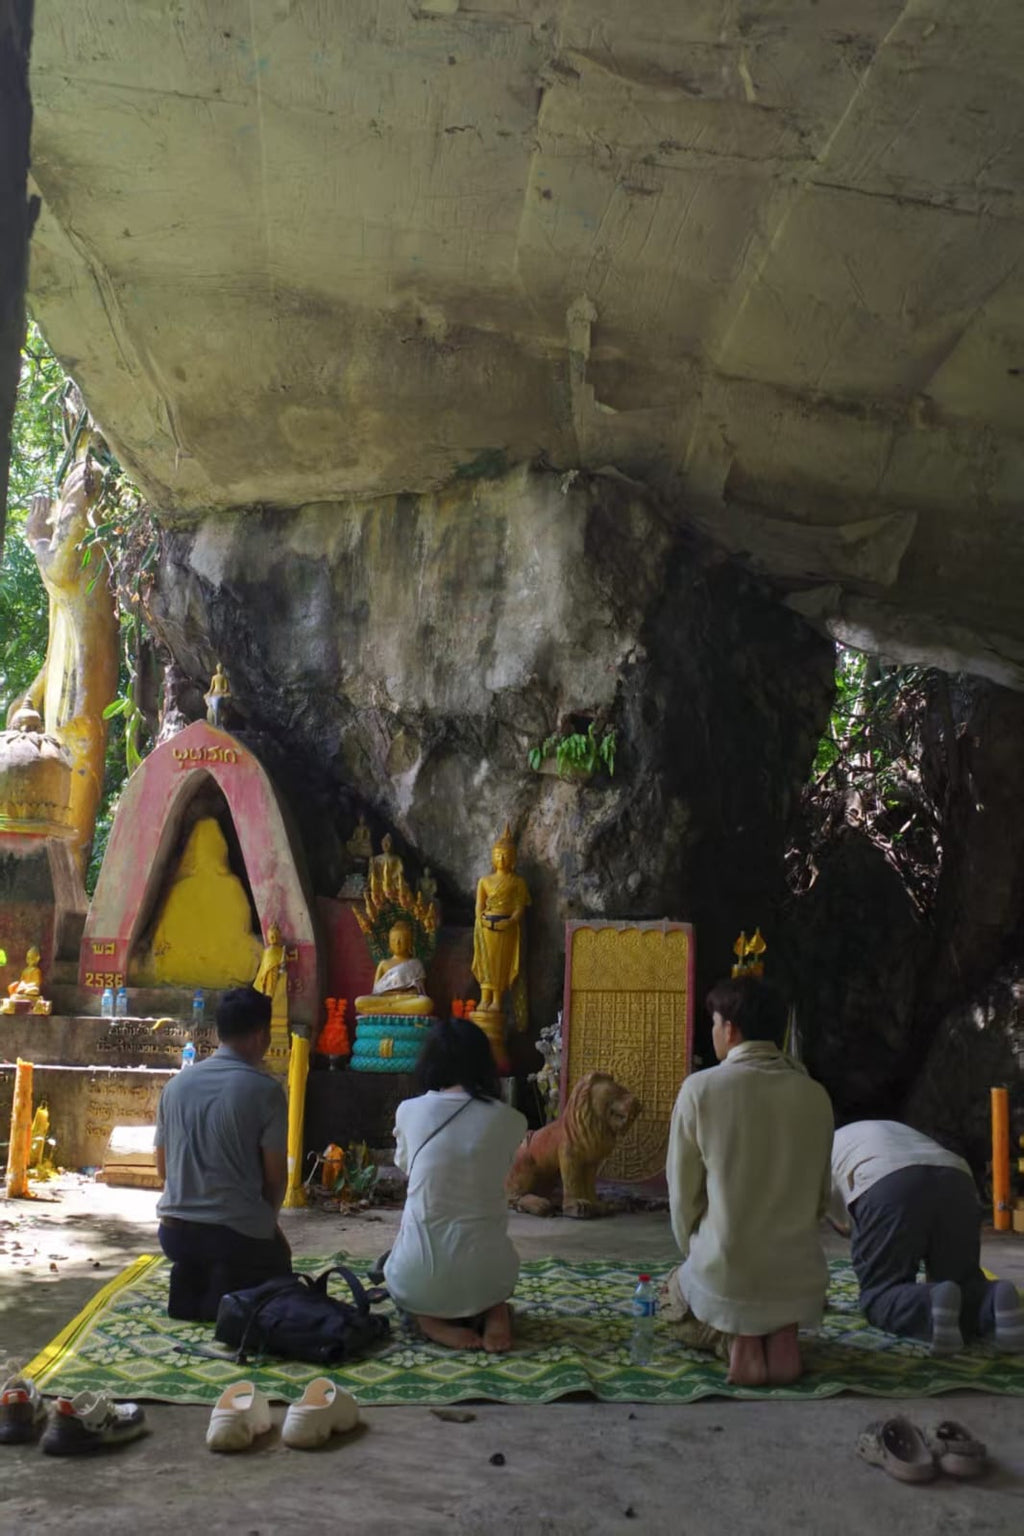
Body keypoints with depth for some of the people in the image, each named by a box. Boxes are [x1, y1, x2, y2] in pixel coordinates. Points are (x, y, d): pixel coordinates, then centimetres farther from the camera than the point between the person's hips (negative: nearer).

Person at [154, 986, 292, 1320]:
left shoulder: (175, 1085, 4)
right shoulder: (265, 1091, -12)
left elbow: (162, 1167, 11)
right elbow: (275, 1176, -7)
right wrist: (267, 1223, 10)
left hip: (174, 1229, 5)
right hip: (237, 1230, -5)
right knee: (278, 1268, 24)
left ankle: (189, 1286, 10)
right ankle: (229, 1293, 0)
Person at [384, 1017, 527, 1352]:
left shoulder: (410, 1112, -5)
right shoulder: (510, 1121, -4)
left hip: (420, 1279, -1)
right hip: (488, 1276, 1)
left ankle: (434, 1320, 4)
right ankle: (491, 1311, 5)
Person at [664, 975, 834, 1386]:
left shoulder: (701, 1089, -13)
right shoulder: (815, 1095, -3)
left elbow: (683, 1193, -5)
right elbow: (821, 1196, 7)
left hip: (724, 1274, -3)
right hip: (801, 1278, 3)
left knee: (679, 1291, 33)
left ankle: (733, 1339, 1)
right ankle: (782, 1334, 4)